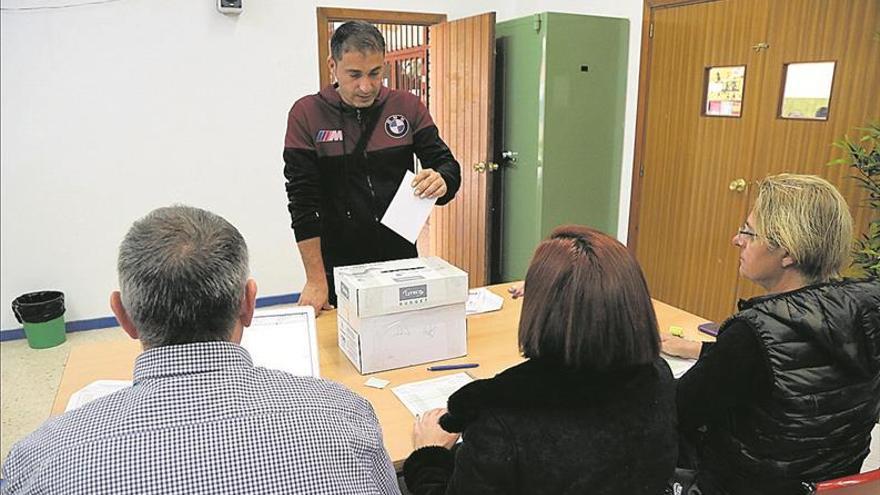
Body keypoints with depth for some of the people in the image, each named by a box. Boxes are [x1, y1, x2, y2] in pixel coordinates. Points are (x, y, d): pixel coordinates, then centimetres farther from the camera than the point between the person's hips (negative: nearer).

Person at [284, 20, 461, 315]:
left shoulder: (408, 107, -1)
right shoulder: (306, 114, -7)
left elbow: (447, 166, 1)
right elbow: (302, 200, -9)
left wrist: (441, 181, -24)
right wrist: (316, 281, -12)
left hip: (402, 259, 2)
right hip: (337, 266, -2)